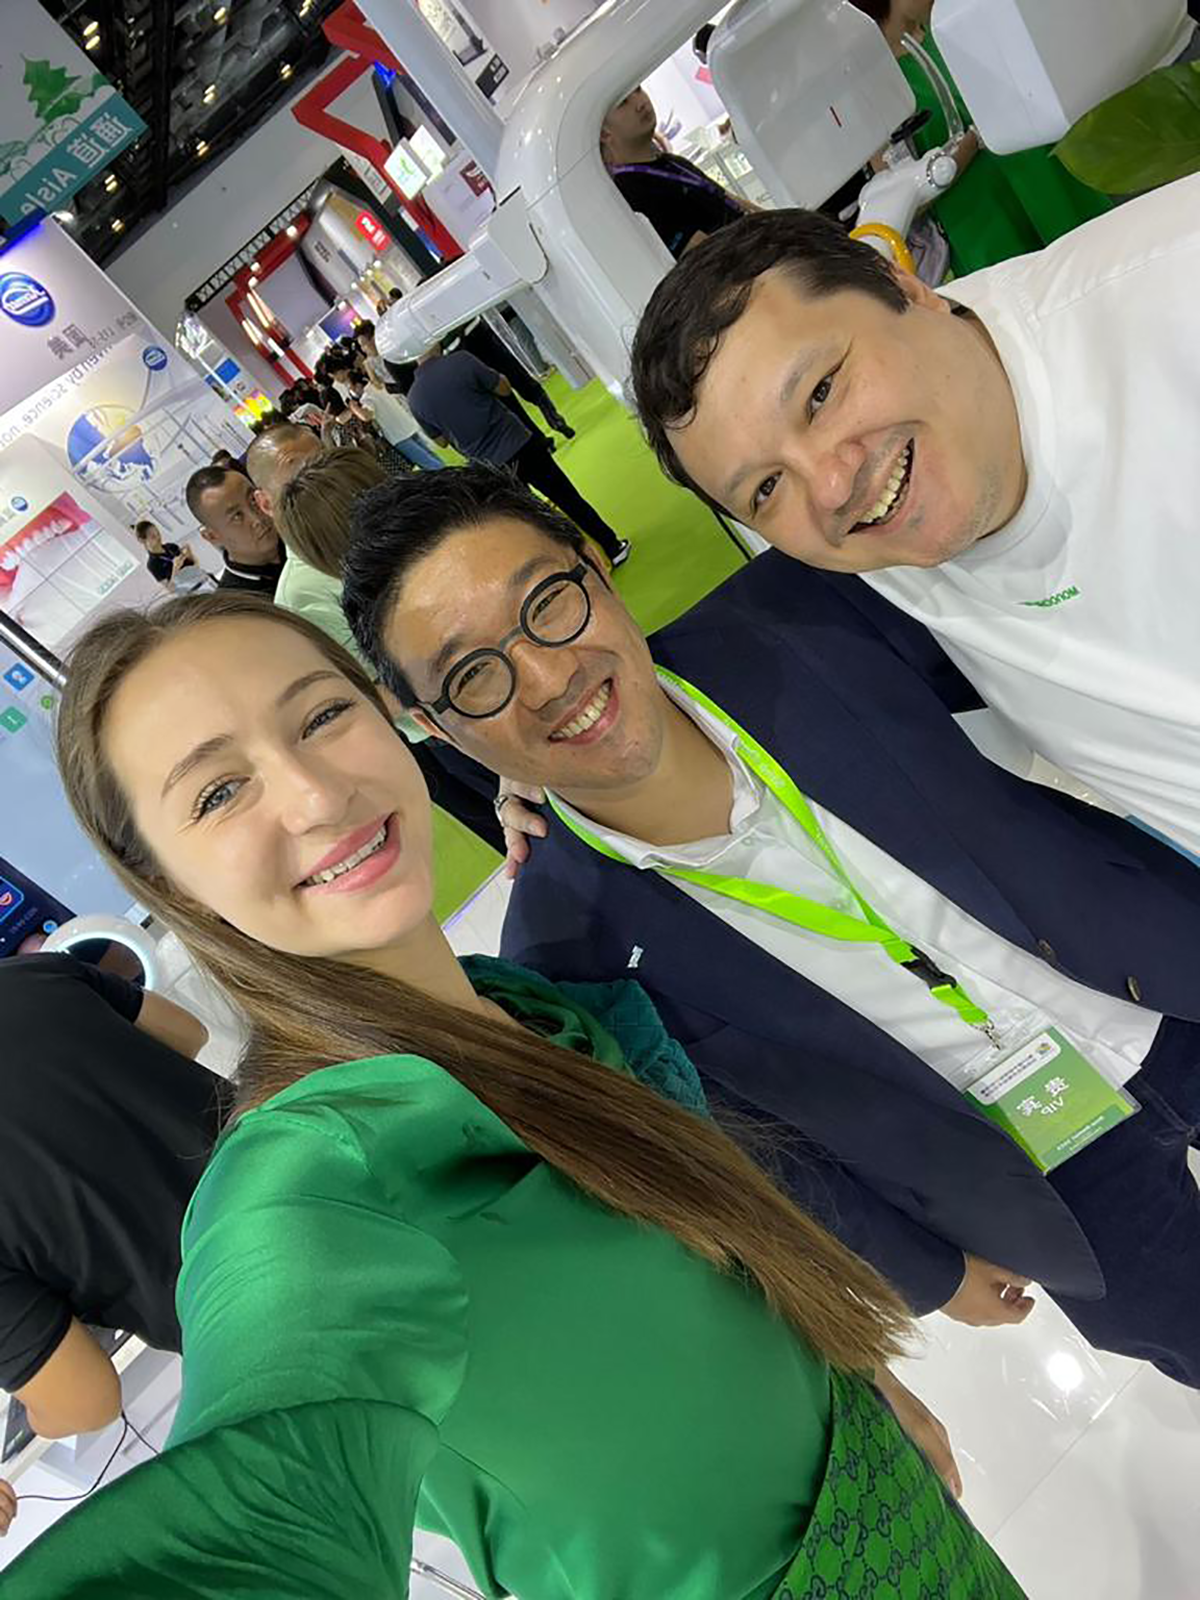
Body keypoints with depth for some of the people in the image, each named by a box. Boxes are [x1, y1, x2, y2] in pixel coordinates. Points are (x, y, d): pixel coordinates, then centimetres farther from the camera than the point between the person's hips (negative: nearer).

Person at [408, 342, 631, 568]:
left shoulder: (415, 399, -4)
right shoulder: (460, 361, -14)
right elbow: (503, 388, -2)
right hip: (519, 446, -2)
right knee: (569, 498, 13)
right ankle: (614, 548, 24)